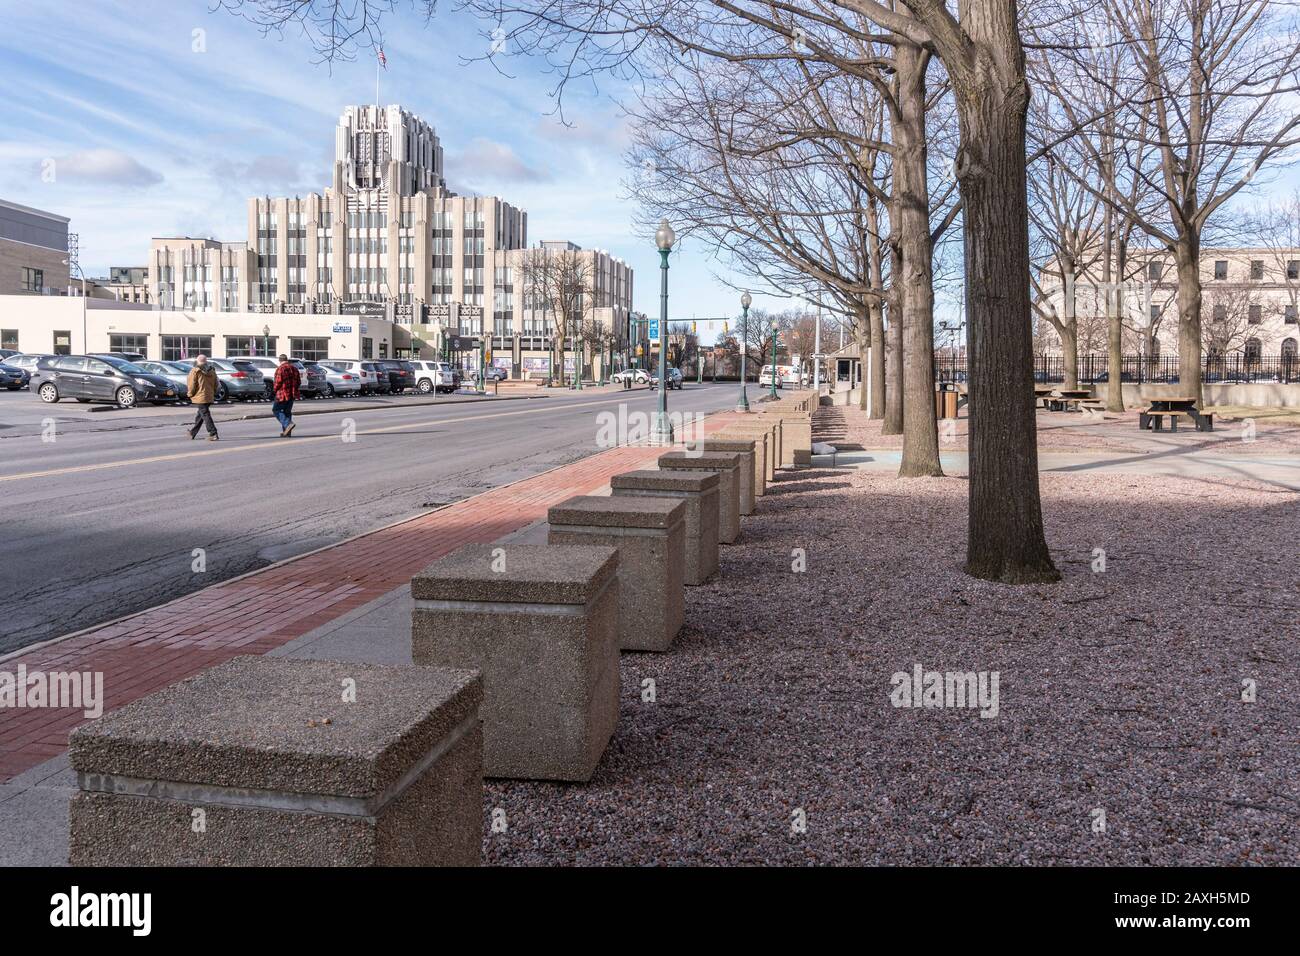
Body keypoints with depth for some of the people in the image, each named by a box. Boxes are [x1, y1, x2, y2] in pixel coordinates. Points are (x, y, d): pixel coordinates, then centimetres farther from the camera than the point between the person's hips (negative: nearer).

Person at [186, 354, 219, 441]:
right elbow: (216, 385, 12)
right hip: (210, 397, 7)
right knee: (199, 415, 18)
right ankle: (193, 432, 29)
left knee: (205, 415, -7)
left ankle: (213, 434, -13)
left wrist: (190, 394, 4)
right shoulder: (212, 371, 9)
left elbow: (191, 385, -10)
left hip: (200, 397, -7)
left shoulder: (195, 371, -9)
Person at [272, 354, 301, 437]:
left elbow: (278, 382, -16)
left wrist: (275, 390, 2)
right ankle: (287, 432, 13)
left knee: (276, 410, 3)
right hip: (292, 394, 7)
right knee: (287, 412, 14)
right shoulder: (294, 368, 9)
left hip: (283, 394, -7)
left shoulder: (280, 369, -12)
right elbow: (299, 382, 11)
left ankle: (288, 424, -16)